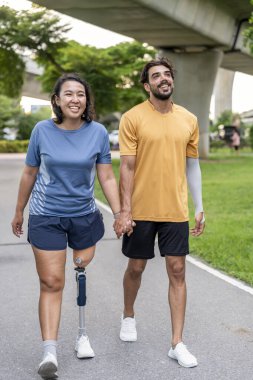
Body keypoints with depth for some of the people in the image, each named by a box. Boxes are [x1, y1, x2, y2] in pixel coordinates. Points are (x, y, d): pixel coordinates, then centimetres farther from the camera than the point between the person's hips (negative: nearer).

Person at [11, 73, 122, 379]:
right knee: (51, 283, -5)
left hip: (85, 216, 1)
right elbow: (29, 174, 5)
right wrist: (19, 212, 12)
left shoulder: (98, 132, -5)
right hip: (47, 218, -1)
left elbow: (107, 178, 0)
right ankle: (49, 352, -6)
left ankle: (82, 335, 27)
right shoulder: (42, 130, -5)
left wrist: (119, 213, -7)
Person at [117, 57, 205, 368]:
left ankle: (177, 343, 9)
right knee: (136, 268, 12)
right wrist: (125, 211, -12)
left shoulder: (188, 120, 5)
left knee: (177, 272, 2)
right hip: (141, 211, -2)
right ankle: (128, 316, 40)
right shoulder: (133, 118, -6)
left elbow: (192, 165, 11)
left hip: (176, 211, 3)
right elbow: (127, 166, -8)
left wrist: (199, 208, 9)